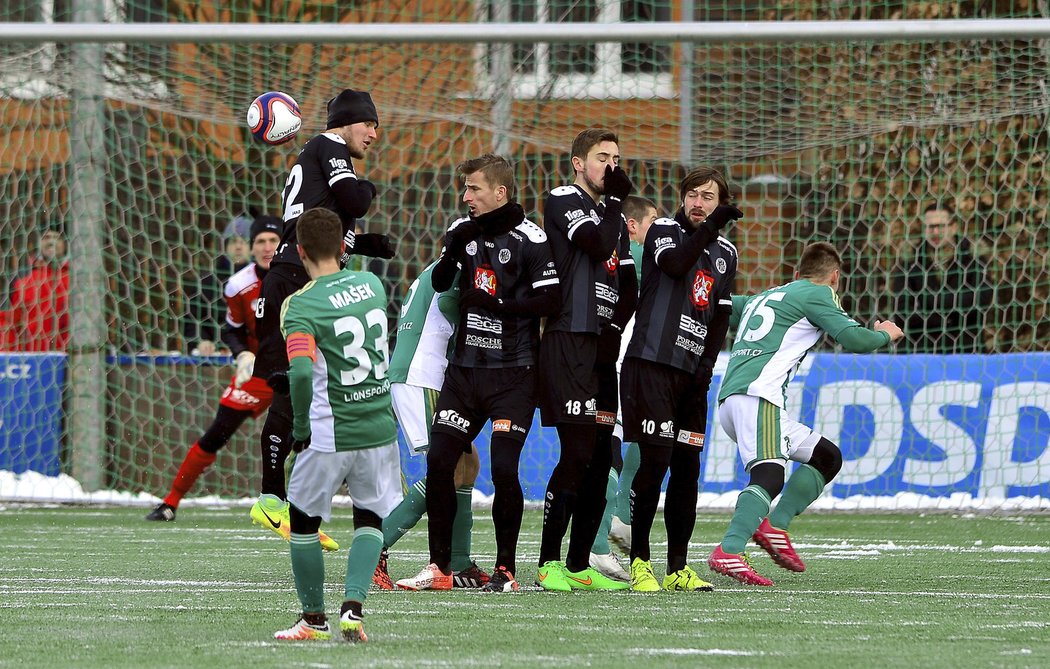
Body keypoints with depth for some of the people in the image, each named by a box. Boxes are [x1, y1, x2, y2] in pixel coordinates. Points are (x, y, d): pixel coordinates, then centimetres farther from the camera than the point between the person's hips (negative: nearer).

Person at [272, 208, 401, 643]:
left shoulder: (300, 306, -14)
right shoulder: (371, 284, 4)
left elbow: (301, 372, -27)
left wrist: (300, 428, -15)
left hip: (330, 434, -4)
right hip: (380, 428, 4)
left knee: (303, 520, 14)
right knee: (370, 517, 16)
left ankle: (314, 619, 19)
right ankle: (353, 607, -2)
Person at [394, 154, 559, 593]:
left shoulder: (529, 239, -9)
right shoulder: (463, 230, 10)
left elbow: (549, 300, -11)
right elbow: (438, 283, 7)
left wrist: (498, 305, -17)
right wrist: (454, 249, -10)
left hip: (512, 373, -6)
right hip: (465, 367, 6)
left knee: (503, 467, -11)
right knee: (438, 462, 0)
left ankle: (506, 569, 1)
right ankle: (439, 568, 9)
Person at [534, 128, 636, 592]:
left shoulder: (612, 216, 22)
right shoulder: (563, 201, -2)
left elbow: (628, 285, 20)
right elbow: (598, 246, -18)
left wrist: (613, 331, 4)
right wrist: (616, 199, -6)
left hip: (601, 348, 8)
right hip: (568, 341, -8)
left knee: (600, 458, 6)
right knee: (577, 453, -15)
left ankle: (579, 565, 11)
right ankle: (549, 563, -11)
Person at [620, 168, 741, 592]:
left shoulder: (725, 253, 17)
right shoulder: (664, 231, 1)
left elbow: (721, 315, 18)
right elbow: (675, 264, -20)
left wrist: (707, 365, 7)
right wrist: (710, 226, -25)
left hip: (693, 374, 6)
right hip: (651, 363, -6)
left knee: (687, 469, 4)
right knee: (654, 462, -12)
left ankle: (678, 568, 10)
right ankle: (639, 562, -6)